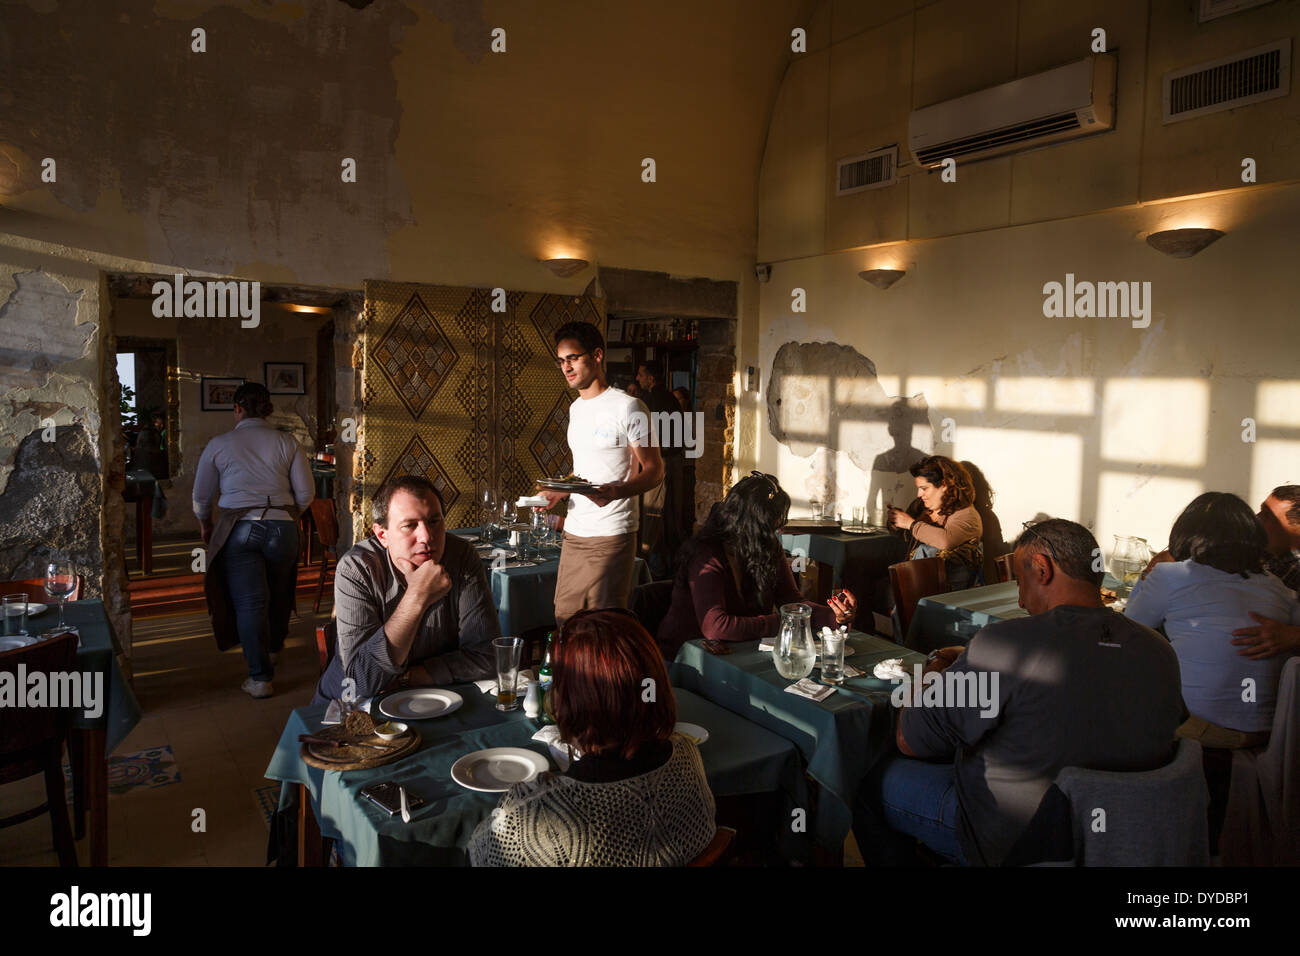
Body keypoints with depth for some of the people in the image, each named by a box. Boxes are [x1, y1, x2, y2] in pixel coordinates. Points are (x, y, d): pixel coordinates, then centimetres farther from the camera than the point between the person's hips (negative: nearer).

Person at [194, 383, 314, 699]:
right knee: (278, 594, 21)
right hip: (281, 527, 2)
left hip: (237, 529, -2)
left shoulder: (219, 445, 4)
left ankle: (260, 678, -1)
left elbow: (201, 498, 11)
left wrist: (206, 525, 31)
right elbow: (306, 494, 2)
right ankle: (273, 651, 43)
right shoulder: (287, 442, 4)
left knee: (249, 601, 0)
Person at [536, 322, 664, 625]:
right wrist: (558, 493, 8)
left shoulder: (627, 407, -7)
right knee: (564, 619, 7)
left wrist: (615, 491, -26)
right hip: (573, 533, 7)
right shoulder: (575, 408, 17)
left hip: (611, 534, -7)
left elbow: (654, 470, -9)